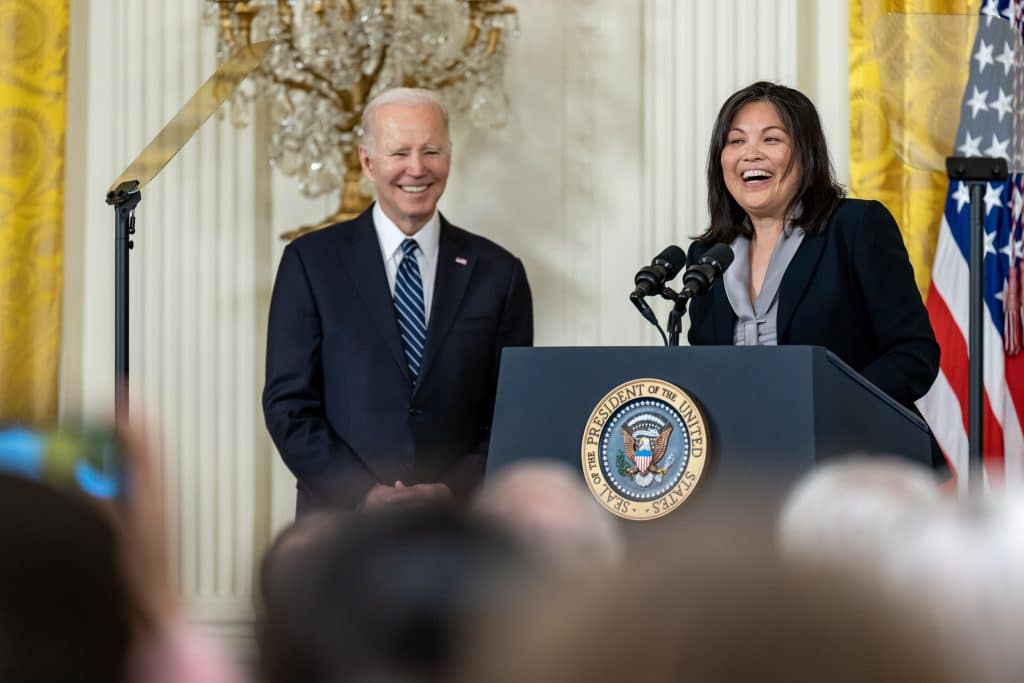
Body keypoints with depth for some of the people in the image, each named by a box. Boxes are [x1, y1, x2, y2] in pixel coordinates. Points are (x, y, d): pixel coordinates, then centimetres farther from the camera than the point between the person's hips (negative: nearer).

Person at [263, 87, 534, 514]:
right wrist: (364, 495, -13)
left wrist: (454, 491, -10)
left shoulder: (497, 273, 6)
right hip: (344, 523, -1)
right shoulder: (311, 262, 2)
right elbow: (288, 404, -2)